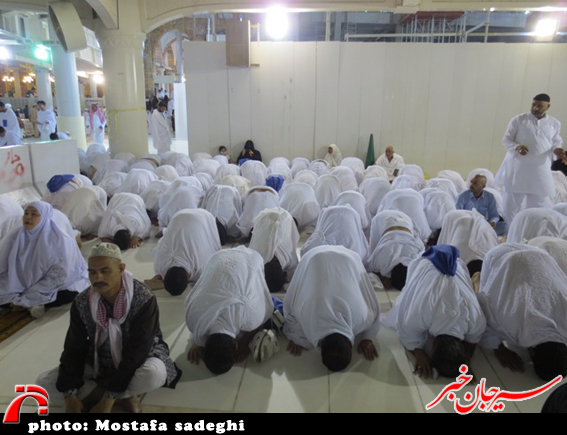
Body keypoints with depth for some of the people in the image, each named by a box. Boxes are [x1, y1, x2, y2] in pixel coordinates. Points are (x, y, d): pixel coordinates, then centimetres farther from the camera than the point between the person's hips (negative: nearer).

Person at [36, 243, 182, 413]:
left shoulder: (144, 300, -27)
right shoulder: (82, 303, -13)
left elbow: (137, 351, -27)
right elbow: (74, 348, -9)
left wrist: (109, 398, -29)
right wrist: (70, 395, -19)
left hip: (139, 359, -4)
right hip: (100, 363, 5)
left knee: (153, 374, -38)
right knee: (44, 382, -13)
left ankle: (92, 393, -12)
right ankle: (125, 395, -13)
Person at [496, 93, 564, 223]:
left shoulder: (555, 124, 9)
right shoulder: (519, 120, -1)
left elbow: (556, 142, 16)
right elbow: (506, 139, 0)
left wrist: (556, 150, -8)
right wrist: (517, 147, -21)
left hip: (540, 170, 2)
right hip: (517, 167, -2)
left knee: (541, 204, 4)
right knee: (512, 203, 5)